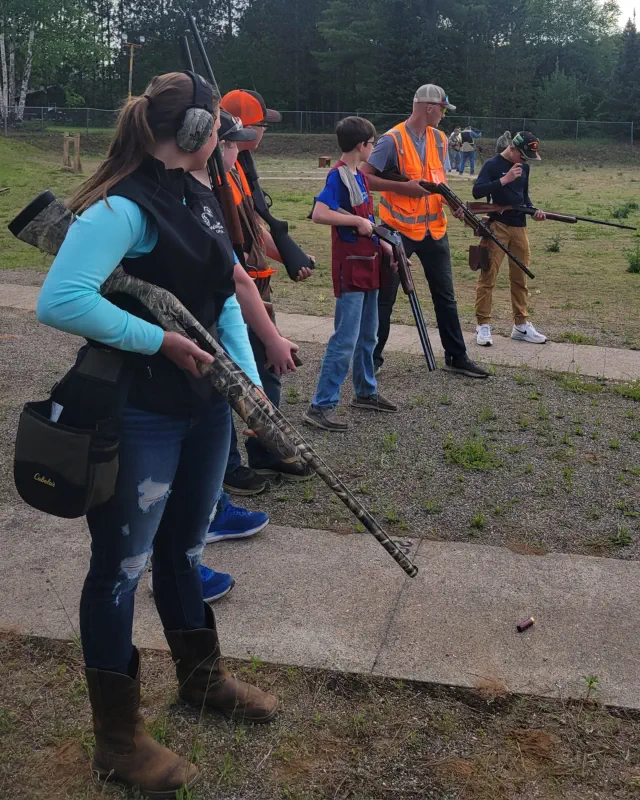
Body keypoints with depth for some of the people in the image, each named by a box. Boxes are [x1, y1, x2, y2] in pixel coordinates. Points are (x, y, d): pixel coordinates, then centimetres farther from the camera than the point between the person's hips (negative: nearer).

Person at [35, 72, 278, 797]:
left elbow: (224, 297, 12)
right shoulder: (124, 207, -20)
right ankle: (118, 742, 23)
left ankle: (202, 679, 45)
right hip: (138, 418, -8)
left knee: (185, 547, 23)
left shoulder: (199, 197, 9)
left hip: (204, 404, 9)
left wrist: (248, 377, -1)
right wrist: (162, 340, -23)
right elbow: (59, 301, -30)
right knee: (122, 568, 6)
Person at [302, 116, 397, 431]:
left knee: (367, 335, 18)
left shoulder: (359, 175, 13)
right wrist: (358, 221, -21)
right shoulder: (339, 175, -14)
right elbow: (319, 213, -28)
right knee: (345, 339, -9)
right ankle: (320, 406, -5)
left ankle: (366, 392, 32)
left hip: (368, 263, 9)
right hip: (350, 266, -9)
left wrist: (387, 248, 13)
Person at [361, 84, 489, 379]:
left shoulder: (439, 139, 8)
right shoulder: (393, 139, -13)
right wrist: (402, 187, -24)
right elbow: (364, 176, -17)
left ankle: (457, 357, 22)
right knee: (384, 297, 3)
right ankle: (372, 358, 16)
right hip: (399, 230, -6)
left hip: (434, 230, 6)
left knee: (445, 296, 12)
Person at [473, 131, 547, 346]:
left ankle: (521, 325, 18)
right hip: (497, 226, -6)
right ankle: (483, 325, 0)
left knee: (520, 278, 10)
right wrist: (505, 179, -24)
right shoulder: (492, 165, -6)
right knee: (487, 277, -6)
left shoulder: (524, 167, 13)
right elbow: (477, 191, -18)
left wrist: (533, 210, 3)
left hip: (519, 227, 6)